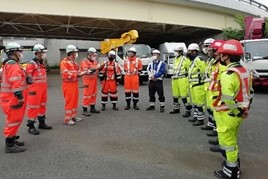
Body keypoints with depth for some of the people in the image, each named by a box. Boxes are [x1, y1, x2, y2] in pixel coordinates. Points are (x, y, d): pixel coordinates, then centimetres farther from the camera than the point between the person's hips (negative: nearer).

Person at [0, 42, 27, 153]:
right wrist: (20, 97, -26)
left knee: (15, 119, 19)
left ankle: (12, 139, 31)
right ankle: (10, 146, 3)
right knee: (13, 120, -4)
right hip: (13, 99, -11)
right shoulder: (13, 65, -17)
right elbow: (15, 83, -26)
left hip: (11, 98, 11)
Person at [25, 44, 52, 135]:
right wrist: (31, 90, -18)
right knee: (33, 107, -4)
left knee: (42, 106, 16)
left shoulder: (42, 63, 13)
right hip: (35, 90, -9)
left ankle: (42, 123, 29)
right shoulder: (31, 64, -14)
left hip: (43, 89, 9)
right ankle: (31, 126, 5)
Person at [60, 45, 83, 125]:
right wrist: (77, 74, -22)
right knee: (69, 102, -4)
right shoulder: (64, 62, -12)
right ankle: (67, 119, 5)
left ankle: (73, 116, 26)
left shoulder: (74, 62, 17)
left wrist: (82, 73, 0)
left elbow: (77, 72, 21)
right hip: (68, 85, -9)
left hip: (75, 84, 9)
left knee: (75, 101, 14)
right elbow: (66, 74, -22)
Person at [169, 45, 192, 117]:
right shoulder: (175, 59, 15)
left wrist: (188, 78, -10)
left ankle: (188, 111, -1)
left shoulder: (185, 59, -10)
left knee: (184, 96, -8)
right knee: (175, 95, 15)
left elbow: (189, 69, -9)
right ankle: (177, 108, 31)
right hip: (174, 79, 9)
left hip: (182, 80, -9)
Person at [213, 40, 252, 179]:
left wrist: (238, 111, -14)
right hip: (239, 113, 9)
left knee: (228, 143, 7)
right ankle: (234, 164, 42)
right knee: (232, 141, 25)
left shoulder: (228, 75, -25)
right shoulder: (244, 71, 5)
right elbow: (248, 93, 11)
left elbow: (228, 100, -28)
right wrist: (244, 110, 15)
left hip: (228, 115, -9)